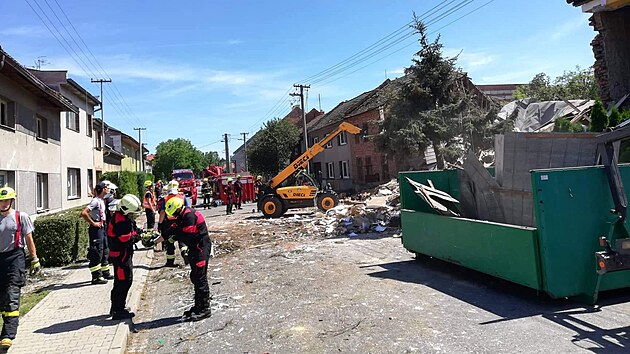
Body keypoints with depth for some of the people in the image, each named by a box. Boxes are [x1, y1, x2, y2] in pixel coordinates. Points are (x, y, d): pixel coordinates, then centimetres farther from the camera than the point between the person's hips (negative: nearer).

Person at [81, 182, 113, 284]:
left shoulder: (102, 200, 12)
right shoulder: (95, 201, -16)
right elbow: (84, 213, -27)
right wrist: (93, 223, -20)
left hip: (102, 228, 10)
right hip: (96, 229, -10)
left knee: (105, 251, 16)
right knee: (97, 253, -6)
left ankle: (105, 273, 28)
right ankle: (96, 277, -1)